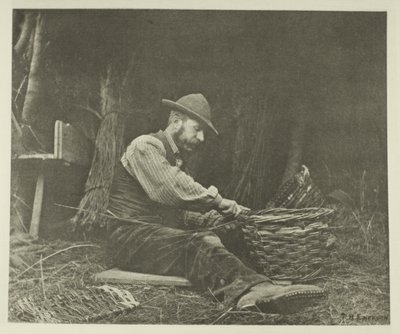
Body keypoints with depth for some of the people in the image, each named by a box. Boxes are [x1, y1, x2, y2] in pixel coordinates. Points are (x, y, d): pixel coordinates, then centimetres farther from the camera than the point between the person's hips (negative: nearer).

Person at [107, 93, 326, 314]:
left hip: (162, 236, 7)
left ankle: (248, 295, -55)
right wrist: (217, 201, -12)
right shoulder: (145, 146, -3)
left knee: (205, 240, -25)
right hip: (131, 236, -7)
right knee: (198, 243, -34)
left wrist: (216, 217, -2)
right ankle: (248, 288, -61)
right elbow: (171, 189, -19)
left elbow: (182, 212, 16)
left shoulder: (178, 162, 26)